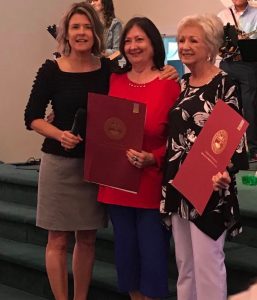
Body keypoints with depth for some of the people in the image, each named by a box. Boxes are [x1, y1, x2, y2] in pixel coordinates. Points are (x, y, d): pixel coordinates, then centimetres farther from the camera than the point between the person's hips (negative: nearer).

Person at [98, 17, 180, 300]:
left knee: (153, 256, 0)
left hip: (153, 185, -5)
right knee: (125, 253, 13)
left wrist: (152, 159, -20)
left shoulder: (169, 84, -7)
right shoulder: (114, 81, 7)